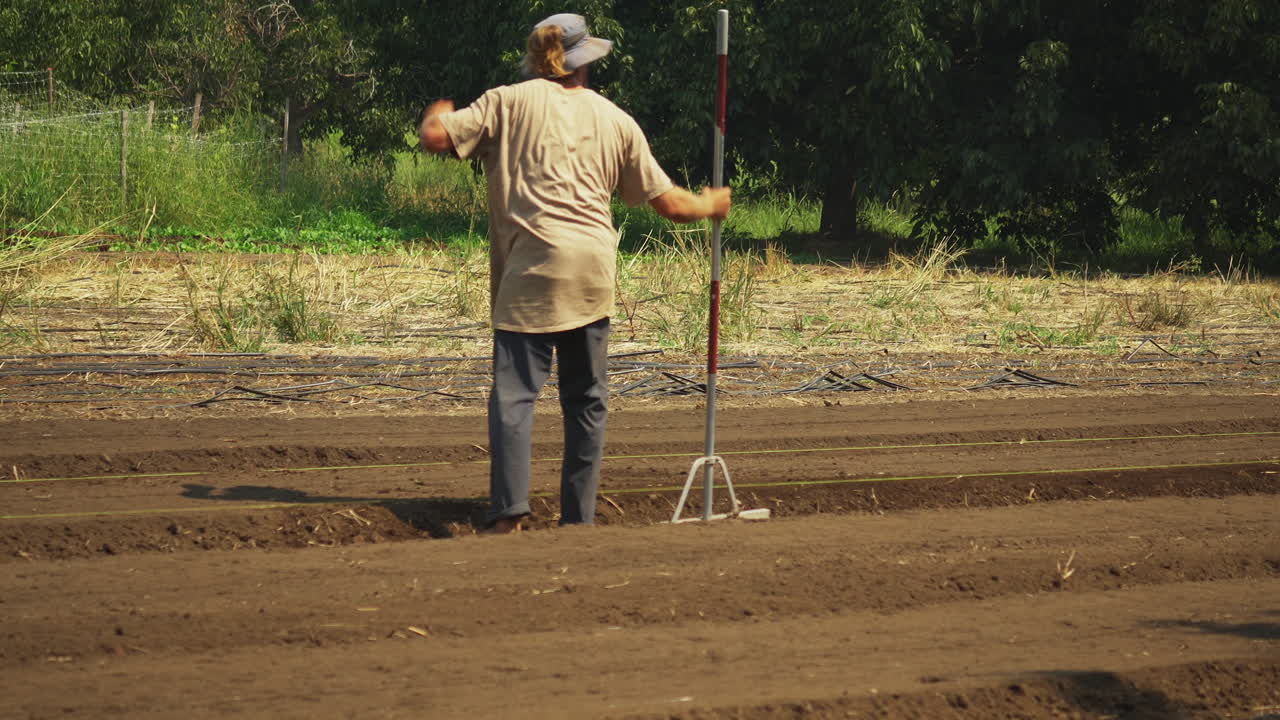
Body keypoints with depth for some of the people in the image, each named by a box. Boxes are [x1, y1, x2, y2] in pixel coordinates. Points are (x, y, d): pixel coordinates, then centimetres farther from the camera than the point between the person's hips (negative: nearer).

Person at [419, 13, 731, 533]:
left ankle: (509, 513, -21)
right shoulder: (616, 120, 16)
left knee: (514, 392, -8)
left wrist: (436, 112, 22)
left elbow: (433, 138, -2)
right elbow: (670, 204, 19)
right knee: (587, 398, 12)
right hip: (594, 272, 3)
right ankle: (578, 518, 11)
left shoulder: (510, 103, 6)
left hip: (533, 266, -3)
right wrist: (711, 205, 40)